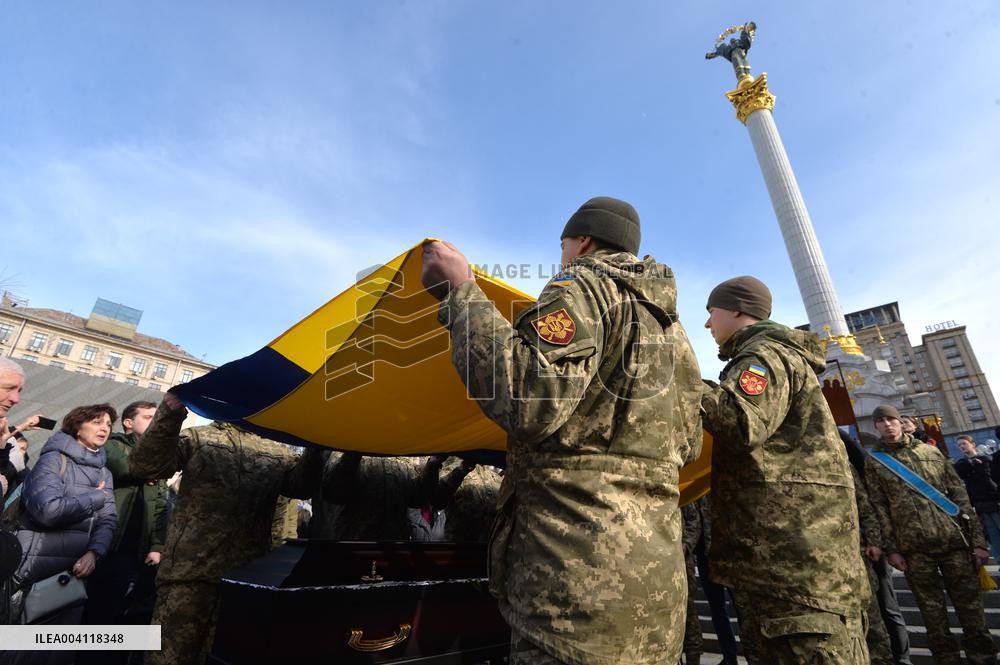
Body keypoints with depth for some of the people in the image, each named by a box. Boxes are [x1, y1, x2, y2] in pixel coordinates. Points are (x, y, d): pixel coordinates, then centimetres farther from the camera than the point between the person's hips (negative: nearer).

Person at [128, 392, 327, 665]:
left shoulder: (277, 452, 16)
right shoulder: (196, 437, 10)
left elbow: (302, 485, 2)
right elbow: (144, 467, -4)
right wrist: (170, 413, -17)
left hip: (249, 576, 3)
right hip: (191, 570, -2)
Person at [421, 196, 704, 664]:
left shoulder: (584, 285, -6)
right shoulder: (671, 325, 21)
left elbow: (529, 401, -23)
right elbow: (687, 445, 22)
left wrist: (460, 294, -14)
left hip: (578, 564, -9)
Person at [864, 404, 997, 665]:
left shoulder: (931, 452, 10)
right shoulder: (874, 463, 4)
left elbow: (960, 496, 9)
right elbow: (879, 508, -1)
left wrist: (978, 541, 3)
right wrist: (892, 549, -6)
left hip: (955, 541, 2)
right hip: (914, 549, -1)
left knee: (970, 605, 7)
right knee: (933, 612, 6)